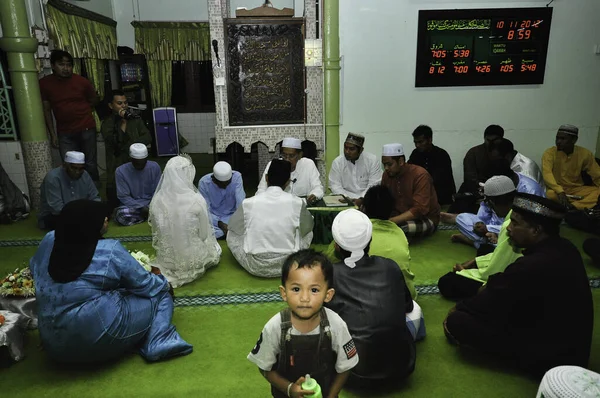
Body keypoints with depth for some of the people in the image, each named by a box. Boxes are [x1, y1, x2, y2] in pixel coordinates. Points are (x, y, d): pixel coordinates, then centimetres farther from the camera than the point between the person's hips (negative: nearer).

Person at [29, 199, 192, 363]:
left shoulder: (49, 240, 0)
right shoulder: (110, 251, -16)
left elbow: (34, 269, 21)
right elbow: (145, 286, -6)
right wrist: (163, 282, 15)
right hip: (101, 341, -7)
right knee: (160, 295, 7)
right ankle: (158, 344, -10)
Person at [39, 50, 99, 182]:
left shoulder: (82, 81, -7)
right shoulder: (44, 83, -3)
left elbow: (94, 101, 11)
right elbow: (46, 110, 4)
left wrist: (78, 111, 11)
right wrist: (52, 134, 2)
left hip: (86, 129, -1)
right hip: (64, 133, 1)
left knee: (90, 164, 7)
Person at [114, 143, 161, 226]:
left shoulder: (155, 167, -4)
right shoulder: (121, 171, -9)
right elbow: (123, 197, -9)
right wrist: (141, 208, -21)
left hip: (151, 204, 0)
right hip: (132, 206, 0)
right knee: (120, 214, -34)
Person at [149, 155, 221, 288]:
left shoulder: (157, 200, -12)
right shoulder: (197, 200, -23)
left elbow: (156, 233, 0)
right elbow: (204, 234, -12)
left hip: (167, 259, 2)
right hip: (192, 260, -2)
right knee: (214, 247, 31)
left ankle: (172, 266, 15)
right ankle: (193, 268, 16)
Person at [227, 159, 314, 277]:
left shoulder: (248, 203, -10)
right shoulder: (297, 203, -10)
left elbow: (233, 227, 9)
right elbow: (307, 228, 9)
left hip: (255, 267, 0)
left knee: (231, 235, 23)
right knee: (308, 233, 24)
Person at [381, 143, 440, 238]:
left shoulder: (420, 175, -22)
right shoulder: (387, 174, -3)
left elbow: (420, 210, -29)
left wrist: (390, 221, -36)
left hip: (425, 218, -5)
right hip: (401, 216, 5)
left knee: (405, 228, -36)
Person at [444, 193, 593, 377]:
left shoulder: (531, 267, -32)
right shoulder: (563, 249, -4)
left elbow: (488, 304, -17)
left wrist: (459, 307, 0)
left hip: (551, 355, -8)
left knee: (455, 322, -14)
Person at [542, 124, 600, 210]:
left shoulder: (584, 154, -3)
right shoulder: (550, 153, -12)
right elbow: (547, 174, -27)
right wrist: (560, 192, -43)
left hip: (576, 190, 3)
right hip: (556, 190, -3)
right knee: (549, 194, -36)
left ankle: (573, 207, -36)